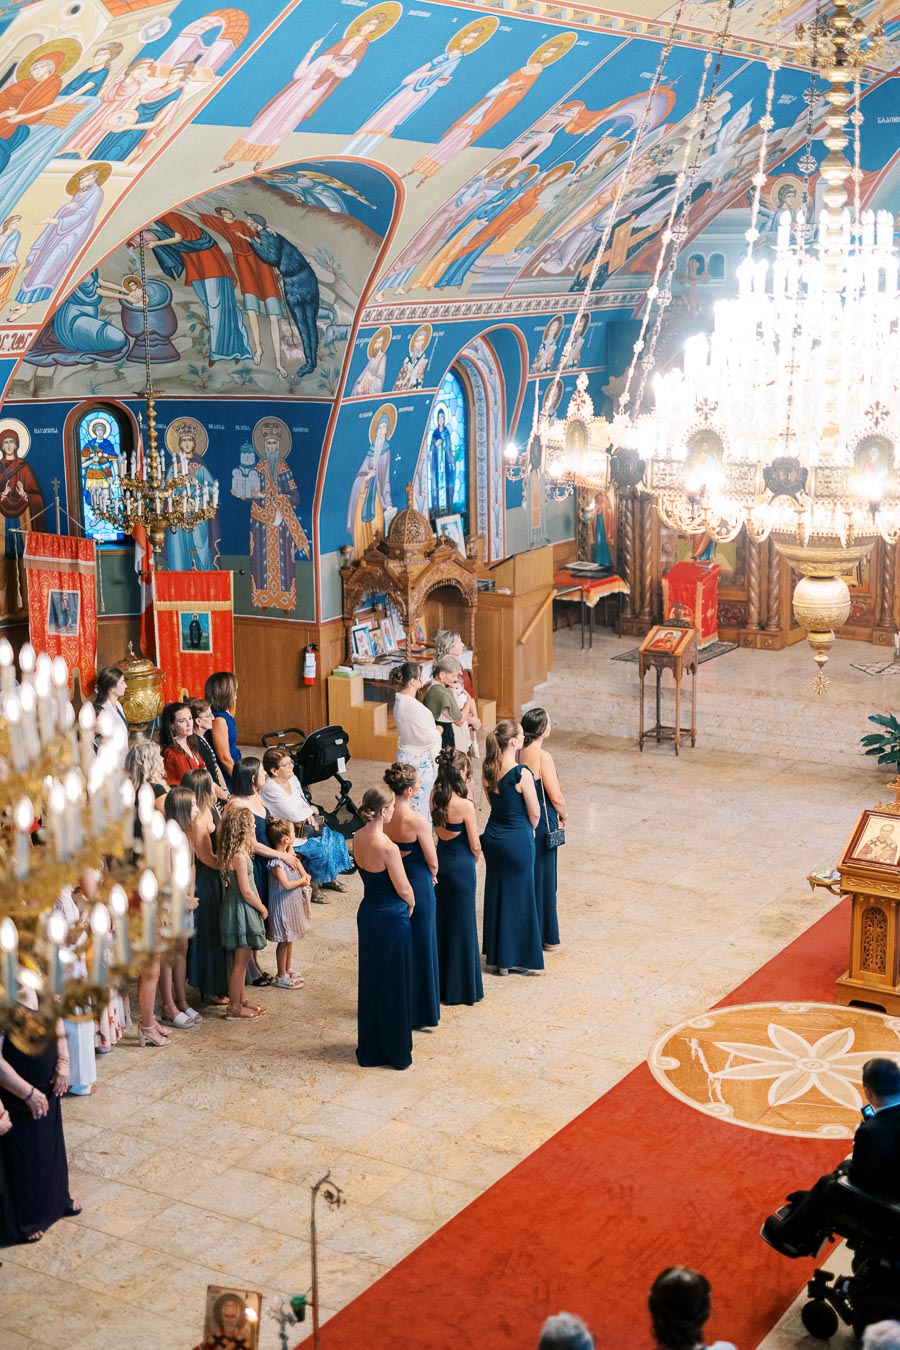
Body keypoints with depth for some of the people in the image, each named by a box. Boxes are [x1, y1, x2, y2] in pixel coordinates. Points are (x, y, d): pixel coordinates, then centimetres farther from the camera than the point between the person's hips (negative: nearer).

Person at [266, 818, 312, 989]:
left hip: (292, 902, 9)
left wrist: (304, 876, 0)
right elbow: (286, 884, -29)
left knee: (289, 938, 20)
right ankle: (281, 977, 12)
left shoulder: (288, 854, 2)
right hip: (282, 903, -9)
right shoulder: (276, 861, -25)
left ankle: (287, 970, 33)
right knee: (284, 940, 1)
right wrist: (302, 881, -14)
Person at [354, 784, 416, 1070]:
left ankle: (370, 1048, 30)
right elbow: (403, 889, -19)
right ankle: (397, 1051, 20)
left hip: (367, 914, 7)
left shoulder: (358, 838, -3)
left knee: (370, 980, 18)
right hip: (392, 918, -7)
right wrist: (410, 904, 3)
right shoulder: (387, 847, -26)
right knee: (395, 984, 8)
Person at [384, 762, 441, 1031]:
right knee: (419, 947, 9)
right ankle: (418, 1011, 19)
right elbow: (432, 862, -15)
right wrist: (430, 876, 6)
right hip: (418, 885, -6)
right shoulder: (417, 821, -25)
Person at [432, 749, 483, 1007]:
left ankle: (439, 979, 32)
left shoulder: (435, 797, -5)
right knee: (461, 923, 6)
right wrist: (473, 860, 5)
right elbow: (475, 845, -13)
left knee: (440, 918, 19)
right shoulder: (465, 806, -24)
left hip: (440, 860, 6)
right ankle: (460, 986, 17)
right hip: (461, 864, -6)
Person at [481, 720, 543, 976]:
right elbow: (534, 812, -14)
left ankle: (496, 955, 25)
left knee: (496, 893, 16)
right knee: (518, 896, 6)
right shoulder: (521, 774, -22)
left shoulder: (488, 770, -1)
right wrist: (530, 830, 8)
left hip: (493, 837, 7)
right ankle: (515, 958, 15)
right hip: (518, 839, -6)